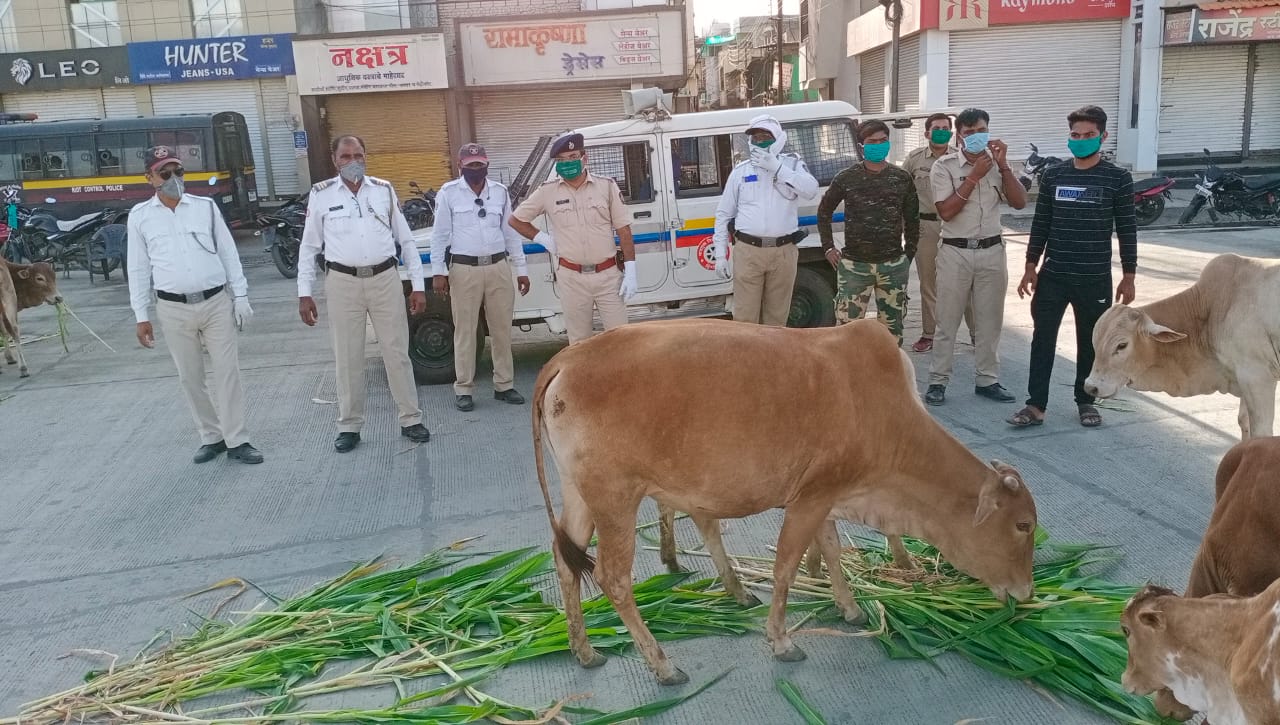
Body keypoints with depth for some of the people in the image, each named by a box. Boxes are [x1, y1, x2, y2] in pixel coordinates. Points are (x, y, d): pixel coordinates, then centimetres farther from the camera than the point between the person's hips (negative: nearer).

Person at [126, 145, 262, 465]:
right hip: (174, 309, 1)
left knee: (227, 372, 0)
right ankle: (211, 437, 21)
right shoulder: (140, 216, 4)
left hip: (216, 302, 0)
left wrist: (241, 297, 3)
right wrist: (141, 316, 5)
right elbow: (138, 269, 7)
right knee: (190, 378, 7)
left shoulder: (206, 206, 4)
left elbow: (229, 254, 6)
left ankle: (237, 441, 6)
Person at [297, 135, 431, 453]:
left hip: (385, 279, 1)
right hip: (343, 283, 0)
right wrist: (304, 293, 1)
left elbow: (406, 239, 7)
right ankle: (349, 426, 18)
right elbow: (309, 247, 6)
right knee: (348, 358, 7)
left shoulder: (384, 190, 4)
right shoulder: (321, 195, 1)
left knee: (397, 353, 6)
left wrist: (418, 285, 3)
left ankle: (411, 420, 16)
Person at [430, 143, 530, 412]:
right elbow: (440, 234, 1)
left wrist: (521, 269, 9)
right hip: (464, 270, -3)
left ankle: (504, 385, 17)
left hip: (499, 267, 3)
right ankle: (464, 389, 9)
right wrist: (438, 271, -6)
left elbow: (511, 232, 12)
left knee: (502, 329, 7)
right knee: (465, 331, 1)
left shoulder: (500, 192, 9)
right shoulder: (448, 193, 0)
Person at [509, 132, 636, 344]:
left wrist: (630, 273, -6)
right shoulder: (547, 192, 1)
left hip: (608, 275, -1)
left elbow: (624, 231, -1)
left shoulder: (607, 186, -1)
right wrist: (543, 239, 2)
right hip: (572, 278, 1)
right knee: (579, 342, 10)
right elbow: (516, 220, 13)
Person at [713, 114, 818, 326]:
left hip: (783, 252, 0)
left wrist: (776, 167, -16)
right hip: (748, 251, 0)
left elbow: (811, 190, -12)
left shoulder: (792, 164, 7)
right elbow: (723, 214, 10)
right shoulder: (740, 171, 9)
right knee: (745, 316, -3)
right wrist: (721, 254, 4)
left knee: (776, 316, 9)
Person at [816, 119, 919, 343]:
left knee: (892, 329, 10)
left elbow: (912, 219, 11)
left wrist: (909, 253, 7)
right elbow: (824, 211, 10)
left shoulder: (902, 179, 4)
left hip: (893, 266, 2)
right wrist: (828, 247, 5)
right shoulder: (846, 178, -1)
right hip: (854, 265, -2)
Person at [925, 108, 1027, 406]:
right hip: (956, 252, -3)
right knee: (947, 321, 1)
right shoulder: (944, 166, -4)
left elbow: (1019, 202, -3)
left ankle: (987, 380, 19)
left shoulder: (997, 163, 7)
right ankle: (938, 381, 8)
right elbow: (946, 211, -14)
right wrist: (974, 176, -16)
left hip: (992, 251, 3)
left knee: (989, 320, 9)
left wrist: (1003, 165, -11)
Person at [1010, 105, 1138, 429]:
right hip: (1052, 276, 2)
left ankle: (1086, 401, 24)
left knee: (1090, 342, 9)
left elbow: (1127, 230, 0)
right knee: (1042, 339, -1)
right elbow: (1040, 224, 8)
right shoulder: (1053, 176, 5)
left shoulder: (1118, 179, -2)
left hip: (1095, 279, -1)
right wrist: (1031, 266, 5)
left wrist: (1128, 277, -1)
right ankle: (1036, 405, 4)